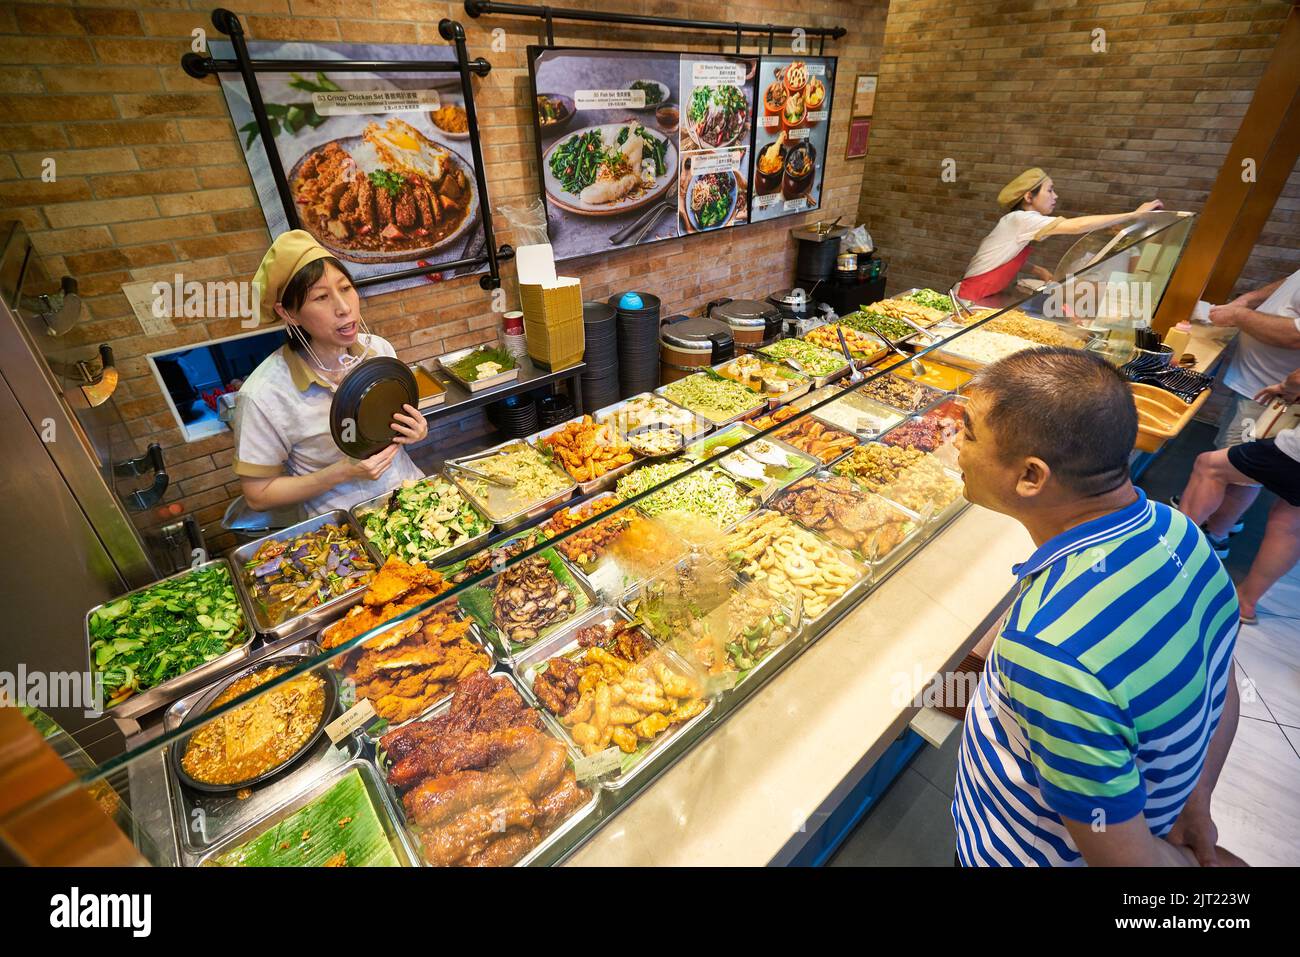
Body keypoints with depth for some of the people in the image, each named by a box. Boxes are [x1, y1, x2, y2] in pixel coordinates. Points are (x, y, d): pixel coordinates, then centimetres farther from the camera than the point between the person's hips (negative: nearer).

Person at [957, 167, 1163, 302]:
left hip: (987, 298, 8)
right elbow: (1079, 226, -19)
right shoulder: (1020, 219, -14)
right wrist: (1135, 214, -14)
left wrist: (1038, 271, 8)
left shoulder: (1020, 224, 12)